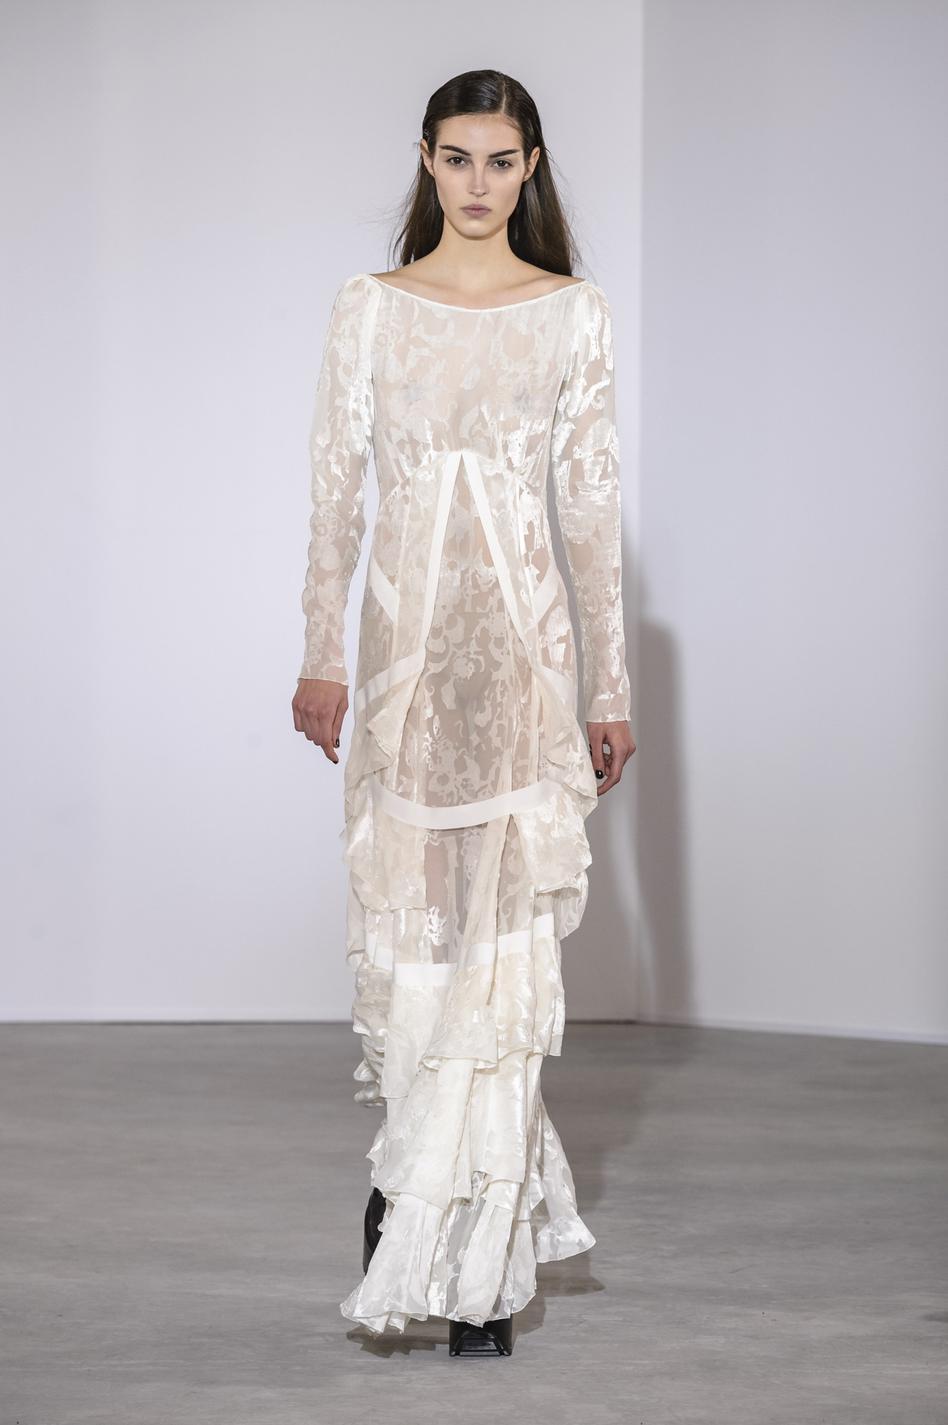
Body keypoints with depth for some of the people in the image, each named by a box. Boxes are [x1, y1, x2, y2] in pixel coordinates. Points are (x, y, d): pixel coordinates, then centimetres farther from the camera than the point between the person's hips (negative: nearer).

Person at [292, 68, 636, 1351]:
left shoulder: (576, 314, 5)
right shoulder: (370, 307, 6)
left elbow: (592, 505, 5)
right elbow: (337, 489, 6)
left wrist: (609, 684, 3)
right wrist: (323, 656, 1)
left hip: (522, 632, -1)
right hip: (406, 631, 1)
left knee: (503, 917, -4)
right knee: (409, 908, 2)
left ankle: (477, 1252, 1)